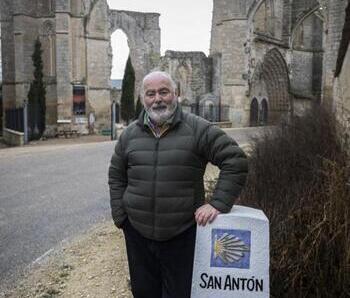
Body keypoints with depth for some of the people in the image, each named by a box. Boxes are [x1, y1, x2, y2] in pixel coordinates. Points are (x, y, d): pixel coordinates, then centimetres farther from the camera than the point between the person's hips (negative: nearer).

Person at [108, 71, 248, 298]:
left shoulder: (198, 129, -7)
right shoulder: (130, 134, 5)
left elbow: (236, 161, -8)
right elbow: (116, 177, 13)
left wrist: (218, 203, -15)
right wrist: (120, 217, 6)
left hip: (183, 235, -3)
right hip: (138, 233, 4)